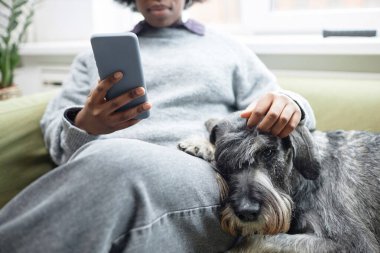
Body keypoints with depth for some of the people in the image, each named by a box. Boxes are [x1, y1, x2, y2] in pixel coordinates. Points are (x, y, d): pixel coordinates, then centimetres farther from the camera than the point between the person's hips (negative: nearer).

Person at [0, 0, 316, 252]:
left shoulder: (228, 49, 26)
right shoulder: (95, 55, 27)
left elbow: (271, 116, 19)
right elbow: (55, 136, 16)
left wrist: (290, 107, -8)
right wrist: (84, 126, -10)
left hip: (206, 183, 0)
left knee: (112, 161, -35)